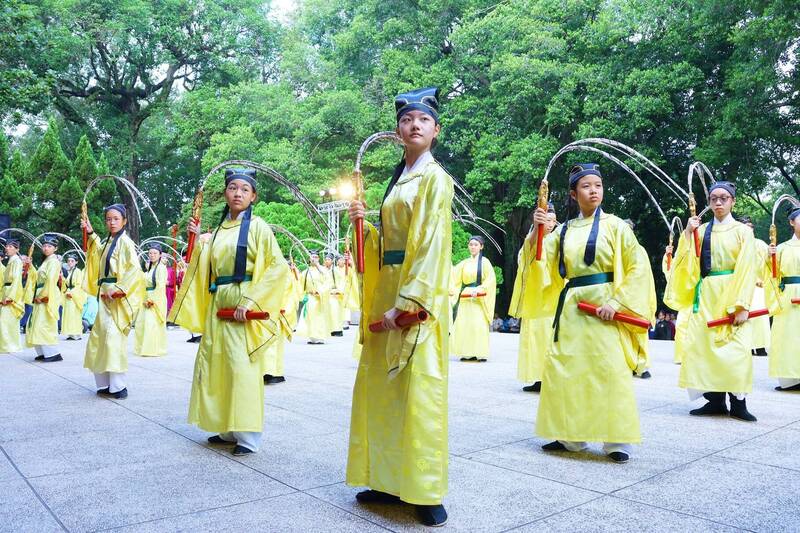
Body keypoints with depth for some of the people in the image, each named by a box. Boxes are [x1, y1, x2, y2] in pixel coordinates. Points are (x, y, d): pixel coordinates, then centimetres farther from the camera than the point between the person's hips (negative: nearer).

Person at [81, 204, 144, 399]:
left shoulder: (125, 242, -8)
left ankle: (118, 386, -8)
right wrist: (91, 234, 22)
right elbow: (98, 253, 35)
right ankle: (105, 383, 15)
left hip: (118, 297, -9)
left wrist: (118, 289, -21)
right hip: (105, 295, 9)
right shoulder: (107, 242, 15)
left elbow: (134, 269, -17)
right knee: (99, 337, 8)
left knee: (113, 338, -12)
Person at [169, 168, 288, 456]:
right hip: (217, 304, 7)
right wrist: (198, 240, 3)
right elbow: (208, 268, 15)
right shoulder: (219, 229, 14)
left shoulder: (257, 226, -5)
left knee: (241, 365, -7)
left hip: (244, 306, -7)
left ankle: (248, 436, 4)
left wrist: (249, 300, -20)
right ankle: (227, 429, 23)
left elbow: (278, 267, -14)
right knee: (216, 364, 10)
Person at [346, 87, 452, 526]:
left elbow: (430, 247, -15)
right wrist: (364, 224, 1)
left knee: (419, 389, -5)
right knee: (380, 385, 10)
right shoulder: (398, 179, 18)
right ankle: (389, 479, 22)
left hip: (419, 295, -8)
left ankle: (426, 492, 8)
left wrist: (406, 304, -20)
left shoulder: (434, 178, -5)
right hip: (388, 289, 8)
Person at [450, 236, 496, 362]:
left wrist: (479, 289, -17)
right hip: (465, 297, 5)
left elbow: (490, 279, -8)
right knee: (463, 324, -1)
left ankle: (481, 353, -7)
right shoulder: (464, 263, 14)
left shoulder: (484, 262, 1)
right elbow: (453, 275, 15)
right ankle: (468, 353, 4)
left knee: (479, 324, -10)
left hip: (479, 298, -5)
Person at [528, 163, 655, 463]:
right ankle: (571, 436, 18)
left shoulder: (614, 225, 0)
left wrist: (616, 302, -14)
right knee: (563, 369, 5)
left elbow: (638, 268, -5)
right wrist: (538, 232, -10)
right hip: (570, 307, 4)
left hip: (604, 307, -4)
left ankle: (616, 440, 8)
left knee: (609, 370, -6)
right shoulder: (564, 230, 11)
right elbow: (543, 265, 4)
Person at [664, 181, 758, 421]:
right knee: (706, 345, 0)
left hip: (731, 293, -3)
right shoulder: (701, 230, 11)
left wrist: (741, 306, -13)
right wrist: (687, 235, -4)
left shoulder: (742, 230, 3)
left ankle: (737, 401, 3)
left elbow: (747, 269, -4)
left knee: (735, 347, -8)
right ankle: (716, 400, 9)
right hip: (706, 294, 3)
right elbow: (690, 265, 5)